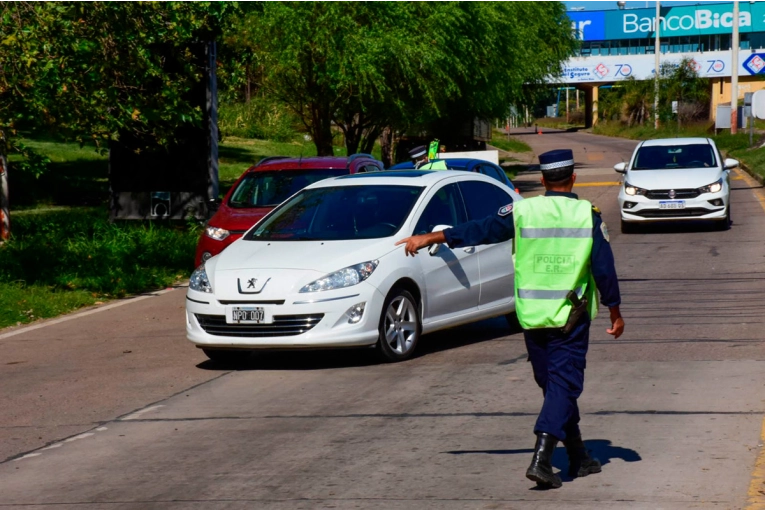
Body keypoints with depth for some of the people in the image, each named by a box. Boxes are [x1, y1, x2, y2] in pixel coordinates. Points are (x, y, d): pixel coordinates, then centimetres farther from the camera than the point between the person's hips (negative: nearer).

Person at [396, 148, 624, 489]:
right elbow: (604, 268, -3)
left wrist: (429, 238, 8)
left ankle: (579, 458, 24)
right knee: (563, 385, -3)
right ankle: (541, 458, -19)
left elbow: (479, 230, 0)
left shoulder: (522, 212, -3)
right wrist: (615, 312, 7)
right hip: (570, 317, -2)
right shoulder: (588, 215, -4)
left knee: (554, 384, 15)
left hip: (531, 316, 2)